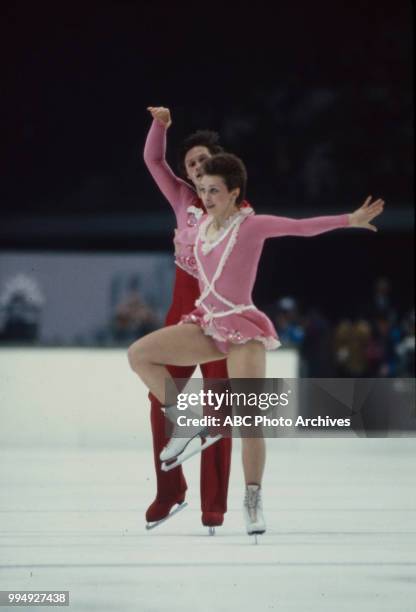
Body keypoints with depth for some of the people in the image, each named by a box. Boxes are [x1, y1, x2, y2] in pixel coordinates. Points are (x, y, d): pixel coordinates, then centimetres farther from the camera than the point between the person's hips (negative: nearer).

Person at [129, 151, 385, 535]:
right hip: (208, 326, 6)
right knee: (139, 354, -6)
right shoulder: (203, 226, 8)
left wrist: (351, 220, -22)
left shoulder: (251, 225, -10)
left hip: (242, 329, -6)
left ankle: (253, 501, 0)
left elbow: (303, 227, -16)